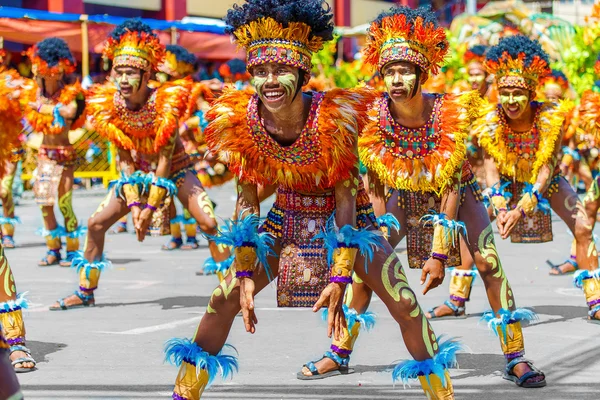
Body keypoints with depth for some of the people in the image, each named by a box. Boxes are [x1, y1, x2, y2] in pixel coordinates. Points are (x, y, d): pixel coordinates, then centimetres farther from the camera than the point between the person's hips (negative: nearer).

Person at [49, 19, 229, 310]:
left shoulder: (165, 102, -27)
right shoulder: (110, 105, -16)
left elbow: (165, 157, -25)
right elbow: (124, 158, -12)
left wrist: (150, 207, -26)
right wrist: (133, 204, -21)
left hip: (175, 169, -4)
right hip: (138, 173, 4)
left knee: (209, 223, -23)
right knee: (96, 223, -1)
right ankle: (85, 293, 14)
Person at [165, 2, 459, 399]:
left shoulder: (334, 117, -30)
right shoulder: (240, 121, -21)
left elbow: (346, 199, -24)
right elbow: (247, 201, -10)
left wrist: (339, 278, -29)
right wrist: (245, 274, -15)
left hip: (345, 217, -3)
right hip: (287, 216, 3)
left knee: (404, 304, -14)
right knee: (223, 300, 0)